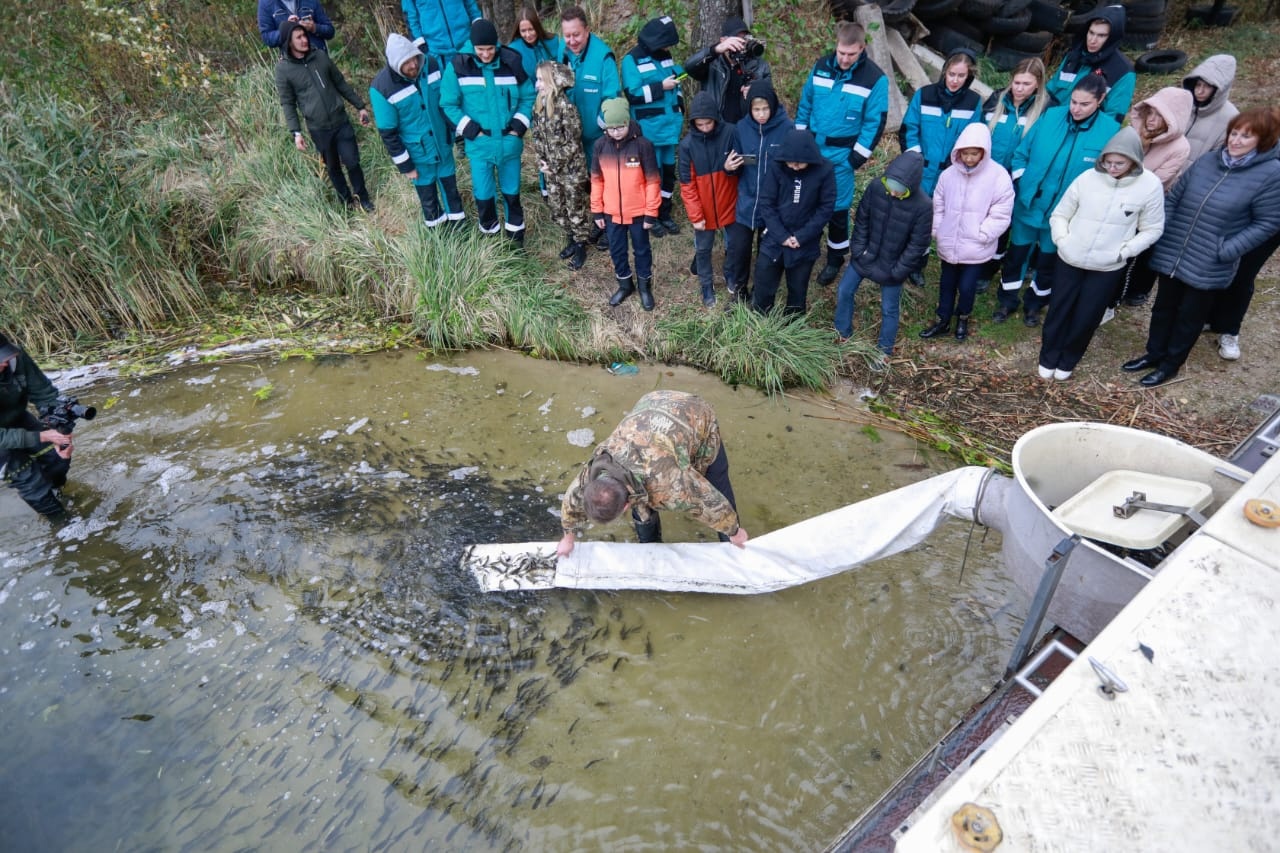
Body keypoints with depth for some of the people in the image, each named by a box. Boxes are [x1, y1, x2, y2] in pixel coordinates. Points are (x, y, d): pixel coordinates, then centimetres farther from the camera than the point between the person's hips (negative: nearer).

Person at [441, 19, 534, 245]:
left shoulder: (512, 63, -7)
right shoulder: (458, 66, -10)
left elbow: (528, 97, 4)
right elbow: (448, 104, -4)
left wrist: (520, 125, -6)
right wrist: (471, 130, -11)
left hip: (510, 142, 1)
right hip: (479, 144, -1)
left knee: (512, 192, 15)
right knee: (483, 194, 6)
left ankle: (516, 236, 34)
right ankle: (489, 234, 30)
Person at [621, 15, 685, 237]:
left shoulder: (665, 56, 10)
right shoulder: (632, 60, -10)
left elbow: (677, 82, 21)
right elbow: (633, 94, -18)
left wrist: (680, 106, 5)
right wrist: (661, 87, -17)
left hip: (670, 125, 6)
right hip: (649, 129, -6)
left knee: (669, 170, 11)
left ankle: (664, 214, 25)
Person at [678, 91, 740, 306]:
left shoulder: (731, 133, -14)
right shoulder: (687, 144, -13)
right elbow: (687, 184, -10)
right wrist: (695, 215, -13)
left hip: (730, 204, 0)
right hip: (703, 209, 0)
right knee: (703, 249, 14)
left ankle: (732, 276, 44)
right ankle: (707, 286, 34)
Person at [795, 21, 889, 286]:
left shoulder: (875, 79, -11)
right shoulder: (821, 67, 0)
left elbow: (875, 123, -8)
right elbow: (805, 105, 8)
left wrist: (857, 158, -11)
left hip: (841, 154, -3)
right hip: (811, 148, 3)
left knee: (837, 208, 5)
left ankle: (835, 258, 23)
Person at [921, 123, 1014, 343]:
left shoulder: (999, 177, -14)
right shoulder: (949, 174, -3)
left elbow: (1001, 215, -12)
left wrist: (981, 236, -16)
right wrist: (937, 231, 3)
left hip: (976, 248, -3)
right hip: (948, 245, 4)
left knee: (967, 286, 6)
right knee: (946, 283, 17)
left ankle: (963, 319, 34)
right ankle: (943, 321, 34)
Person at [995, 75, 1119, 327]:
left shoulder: (1110, 131, -11)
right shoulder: (1050, 117, -7)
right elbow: (1021, 153, 2)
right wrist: (1020, 183, -6)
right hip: (1028, 204, 1)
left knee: (1048, 260, 16)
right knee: (1016, 254, 14)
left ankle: (1034, 305, 36)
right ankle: (1007, 301, 32)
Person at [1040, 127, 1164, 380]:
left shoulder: (1150, 185, -11)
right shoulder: (1087, 178, -10)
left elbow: (1152, 229, -1)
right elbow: (1059, 214, 2)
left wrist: (1124, 251, -11)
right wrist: (1062, 240, -10)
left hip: (1108, 268, 0)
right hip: (1070, 260, 1)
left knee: (1086, 318, 10)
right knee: (1058, 311, 12)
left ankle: (1067, 360, 32)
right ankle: (1048, 358, 32)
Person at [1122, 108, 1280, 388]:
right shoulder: (1207, 161, 0)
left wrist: (1227, 250, -19)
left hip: (1209, 267, -4)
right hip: (1171, 254, 4)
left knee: (1190, 316, 11)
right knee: (1164, 307, 17)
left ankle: (1171, 363, 27)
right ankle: (1154, 353, 35)